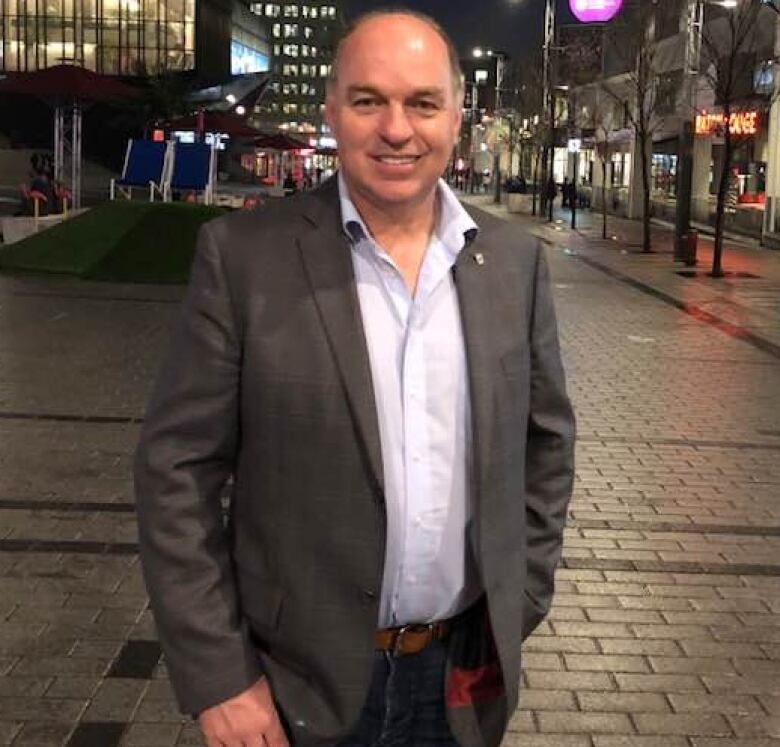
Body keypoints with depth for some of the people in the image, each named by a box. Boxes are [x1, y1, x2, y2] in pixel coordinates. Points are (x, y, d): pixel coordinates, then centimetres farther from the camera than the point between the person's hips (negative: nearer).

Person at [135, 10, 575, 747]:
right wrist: (218, 676, -12)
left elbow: (546, 437, 8)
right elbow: (178, 467, -11)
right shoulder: (244, 254, -12)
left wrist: (520, 601, 4)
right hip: (298, 677, -3)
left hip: (464, 670, 3)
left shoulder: (513, 260, -1)